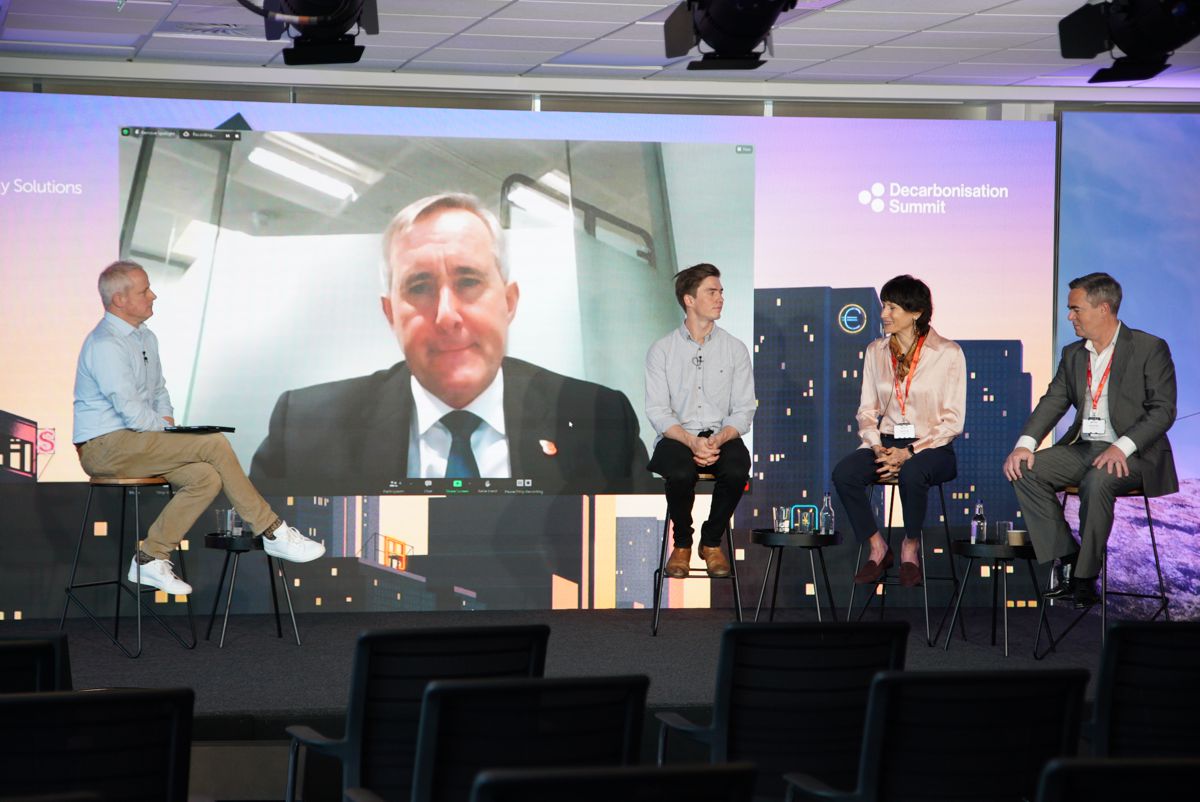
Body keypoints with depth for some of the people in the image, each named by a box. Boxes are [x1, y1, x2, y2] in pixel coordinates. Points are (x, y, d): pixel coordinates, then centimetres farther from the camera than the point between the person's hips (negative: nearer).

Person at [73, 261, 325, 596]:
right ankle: (272, 533, -9)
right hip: (105, 447, -10)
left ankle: (150, 558, -7)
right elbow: (131, 412, -21)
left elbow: (159, 392, 28)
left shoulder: (146, 338, 15)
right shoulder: (105, 345, -17)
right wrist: (164, 428, -4)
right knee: (215, 445, -19)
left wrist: (166, 423, 8)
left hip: (134, 442, 10)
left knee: (206, 478, -15)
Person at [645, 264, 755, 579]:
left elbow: (744, 411, 3)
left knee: (737, 470, -33)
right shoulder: (662, 350, 3)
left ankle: (712, 542, -7)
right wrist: (692, 441, -21)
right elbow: (657, 411, -4)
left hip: (722, 436, 1)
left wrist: (719, 439, -18)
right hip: (677, 436, -1)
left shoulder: (734, 349, 7)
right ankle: (682, 544, -7)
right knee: (680, 473, -35)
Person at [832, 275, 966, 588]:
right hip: (886, 442, 4)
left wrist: (909, 452, -16)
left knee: (911, 474, -39)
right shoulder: (875, 352, 10)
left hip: (931, 447, -4)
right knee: (844, 473, -27)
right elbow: (867, 410, 12)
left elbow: (953, 420, -6)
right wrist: (877, 447, -9)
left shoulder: (948, 353, -4)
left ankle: (911, 547, -13)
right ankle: (877, 548, -10)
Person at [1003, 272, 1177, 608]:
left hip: (1133, 454, -6)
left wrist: (1122, 447, -25)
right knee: (1025, 470, -16)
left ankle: (1086, 577, -25)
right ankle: (1065, 560, -16)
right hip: (1083, 447, 7)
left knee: (1096, 481, -37)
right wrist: (1025, 444, -10)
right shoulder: (1073, 354, 15)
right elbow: (1053, 401, 8)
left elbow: (1163, 410, -11)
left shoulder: (1150, 349, -5)